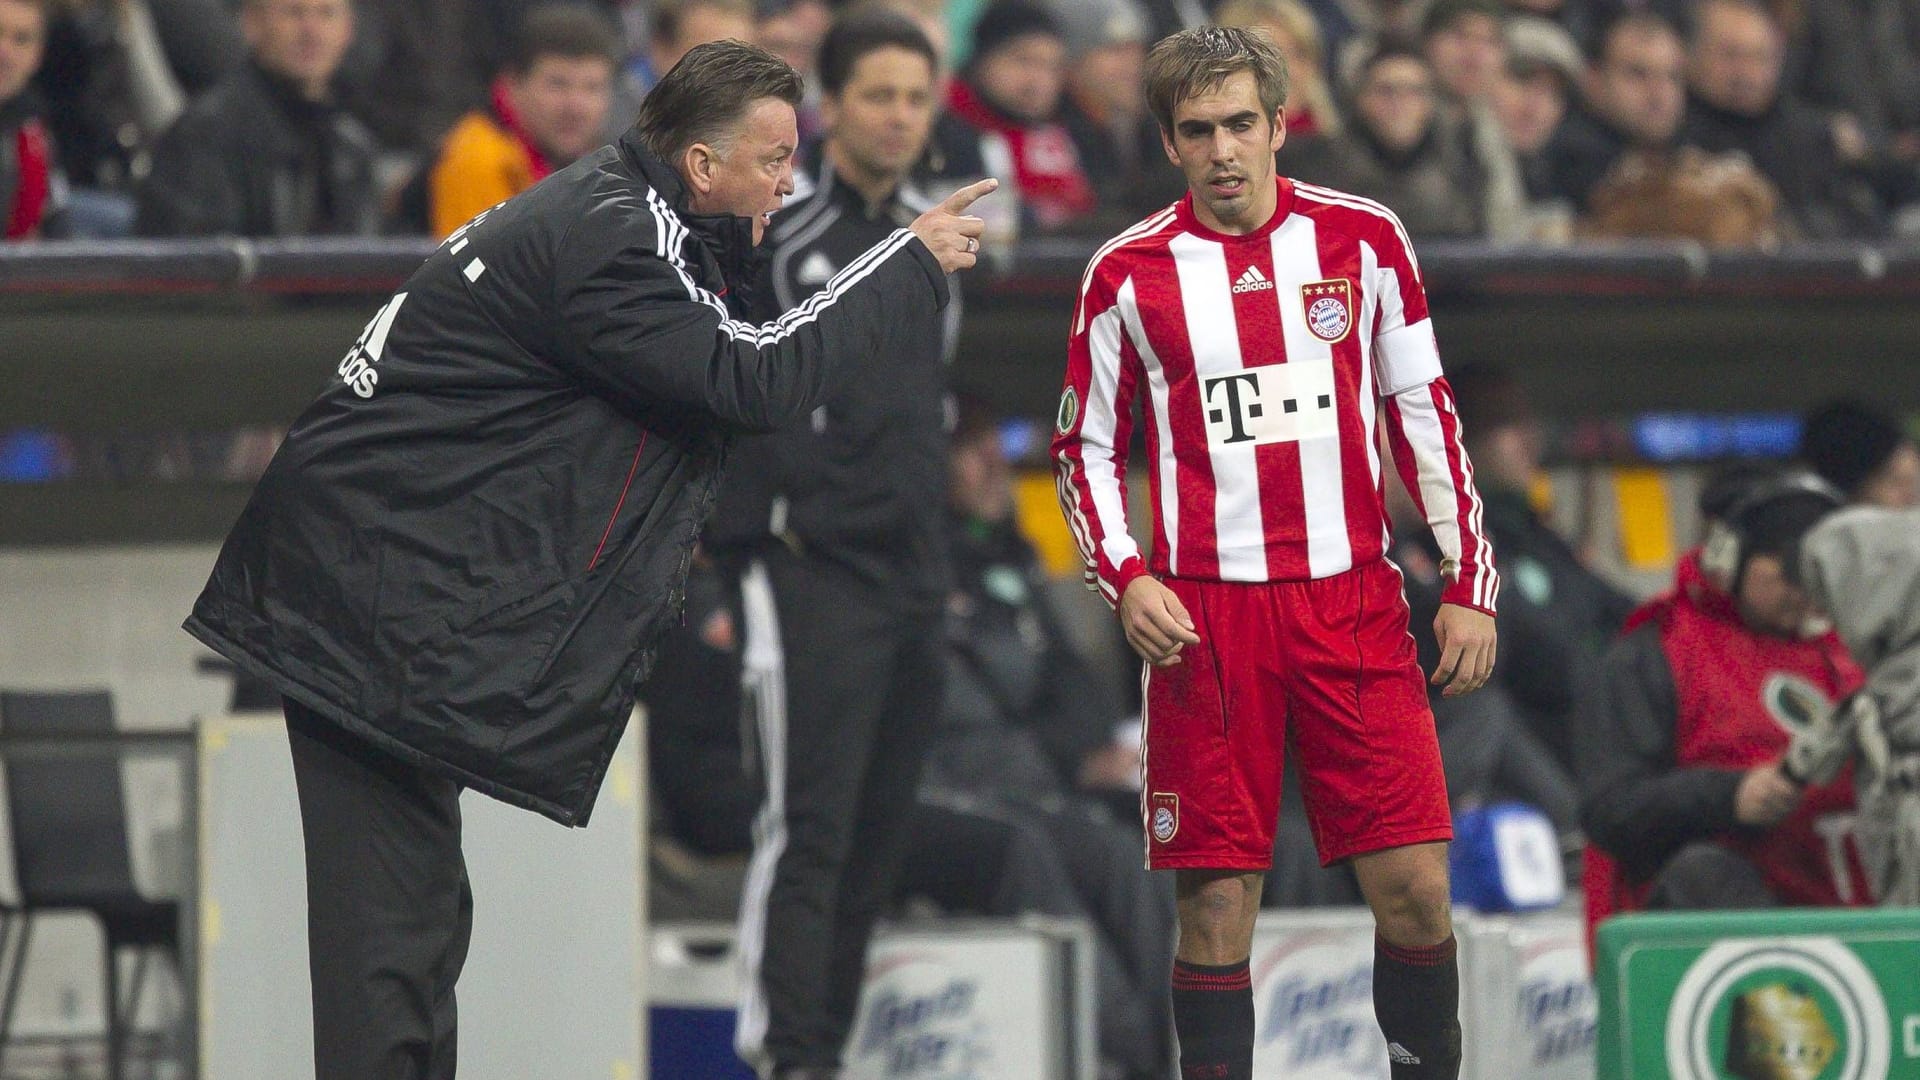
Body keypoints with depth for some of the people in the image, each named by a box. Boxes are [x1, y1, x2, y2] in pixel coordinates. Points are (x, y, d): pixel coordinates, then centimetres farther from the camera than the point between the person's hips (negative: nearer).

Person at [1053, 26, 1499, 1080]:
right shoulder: (1129, 274, 3)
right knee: (1217, 904, -2)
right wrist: (1125, 579, -6)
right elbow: (1085, 448, 10)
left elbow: (1426, 413, 11)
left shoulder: (1362, 239, 5)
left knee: (1414, 892, -4)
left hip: (1352, 600, 1)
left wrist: (1468, 580, 6)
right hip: (1204, 616, -1)